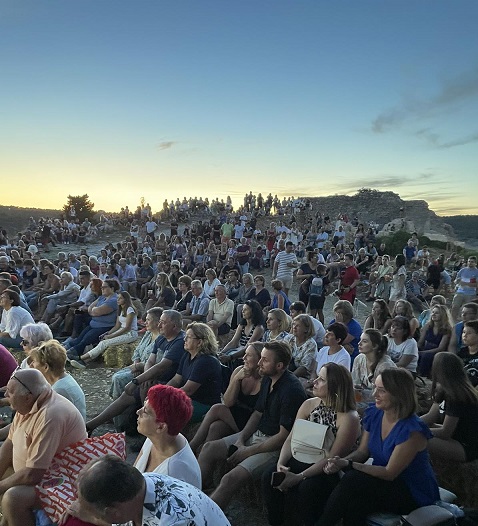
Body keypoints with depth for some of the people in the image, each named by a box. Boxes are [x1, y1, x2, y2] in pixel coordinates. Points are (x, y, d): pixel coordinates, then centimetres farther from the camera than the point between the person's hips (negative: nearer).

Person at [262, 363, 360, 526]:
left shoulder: (349, 418, -17)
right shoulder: (309, 404, 1)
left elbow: (332, 458, -20)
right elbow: (291, 439, 1)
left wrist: (299, 477, -26)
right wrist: (281, 463, -17)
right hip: (304, 460, 5)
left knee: (305, 488, -32)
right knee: (269, 476, -17)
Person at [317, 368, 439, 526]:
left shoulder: (411, 430, -25)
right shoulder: (373, 414, -4)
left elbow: (389, 473, -21)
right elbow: (362, 451, 3)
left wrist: (348, 464, -26)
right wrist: (341, 462, -18)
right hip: (384, 483, 5)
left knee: (352, 480, -27)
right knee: (354, 505, -28)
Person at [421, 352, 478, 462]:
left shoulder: (456, 396, -26)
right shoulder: (448, 390, 4)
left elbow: (444, 433, -21)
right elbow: (430, 417, 6)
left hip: (467, 447, -10)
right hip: (456, 435, 10)